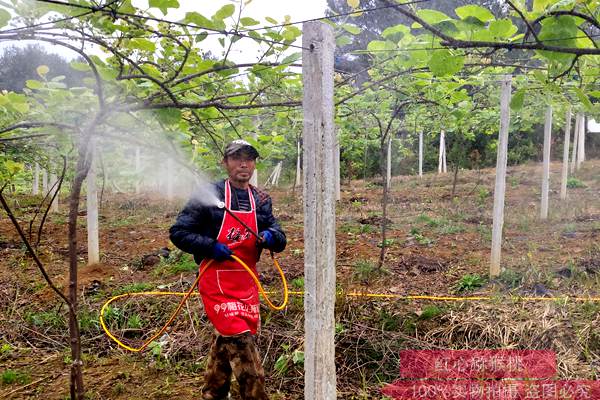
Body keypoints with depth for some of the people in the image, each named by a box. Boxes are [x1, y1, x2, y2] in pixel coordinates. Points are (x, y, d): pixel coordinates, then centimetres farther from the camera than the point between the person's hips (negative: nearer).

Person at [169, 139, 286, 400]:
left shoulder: (261, 200, 8)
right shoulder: (209, 195, -8)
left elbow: (280, 240, 8)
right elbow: (178, 233, -7)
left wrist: (271, 237, -15)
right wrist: (211, 246, -20)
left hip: (247, 282, 6)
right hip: (217, 282, -6)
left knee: (226, 340, 19)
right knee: (241, 342, -12)